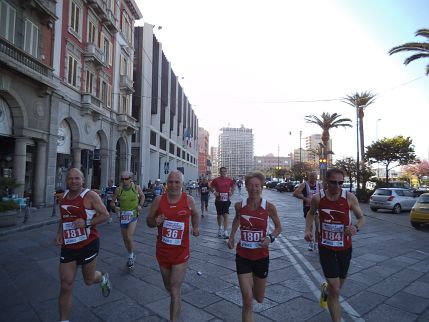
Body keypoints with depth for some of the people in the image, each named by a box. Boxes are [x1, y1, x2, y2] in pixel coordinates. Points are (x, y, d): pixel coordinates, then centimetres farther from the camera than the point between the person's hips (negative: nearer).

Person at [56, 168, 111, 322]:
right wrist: (59, 233, 5)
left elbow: (105, 215, -10)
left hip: (88, 244, -4)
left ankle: (104, 278, 50)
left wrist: (87, 222, -23)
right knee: (66, 286, 3)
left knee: (89, 280, 14)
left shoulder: (90, 196, -13)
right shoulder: (64, 196, 6)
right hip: (68, 246, 4)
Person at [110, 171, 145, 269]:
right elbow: (112, 202, 0)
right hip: (123, 216, 2)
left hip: (133, 215, -2)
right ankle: (131, 255, 38)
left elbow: (142, 196, 11)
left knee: (129, 237, -15)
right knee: (125, 239, 13)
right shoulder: (118, 189, -9)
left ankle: (131, 255, 13)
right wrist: (115, 207, -21)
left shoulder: (136, 187, -8)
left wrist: (140, 205, -4)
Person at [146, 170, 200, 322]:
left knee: (175, 291, -3)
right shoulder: (159, 200, -8)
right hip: (162, 251, 3)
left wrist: (195, 228, -6)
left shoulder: (188, 200, -9)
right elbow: (148, 221, 2)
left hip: (181, 252, -3)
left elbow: (195, 214, 11)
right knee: (168, 287, 24)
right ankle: (176, 300, 56)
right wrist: (155, 221, -20)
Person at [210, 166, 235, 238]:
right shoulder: (216, 180, -4)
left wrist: (231, 192, 3)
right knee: (219, 215, 15)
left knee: (226, 216, -9)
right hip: (218, 200, 0)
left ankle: (225, 232, -7)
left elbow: (233, 186, 18)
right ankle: (220, 228, 40)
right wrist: (214, 192, -7)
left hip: (226, 200, 0)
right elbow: (211, 187, 8)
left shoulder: (229, 180, 1)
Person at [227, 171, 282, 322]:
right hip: (243, 256, 0)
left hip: (261, 257, 0)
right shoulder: (239, 206, -10)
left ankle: (253, 284, 52)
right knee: (247, 300, -4)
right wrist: (231, 237, 4)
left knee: (259, 299, 19)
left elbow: (278, 227, 2)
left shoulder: (269, 207, -14)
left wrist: (270, 237, -16)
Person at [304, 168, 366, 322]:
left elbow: (361, 218, -2)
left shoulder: (349, 197, -13)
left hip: (345, 247, 2)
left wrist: (356, 227, -25)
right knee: (335, 290, -5)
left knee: (338, 285, 21)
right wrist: (308, 229, -9)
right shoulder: (317, 198, -12)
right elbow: (311, 214, 8)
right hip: (326, 247, -2)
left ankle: (325, 289, 55)